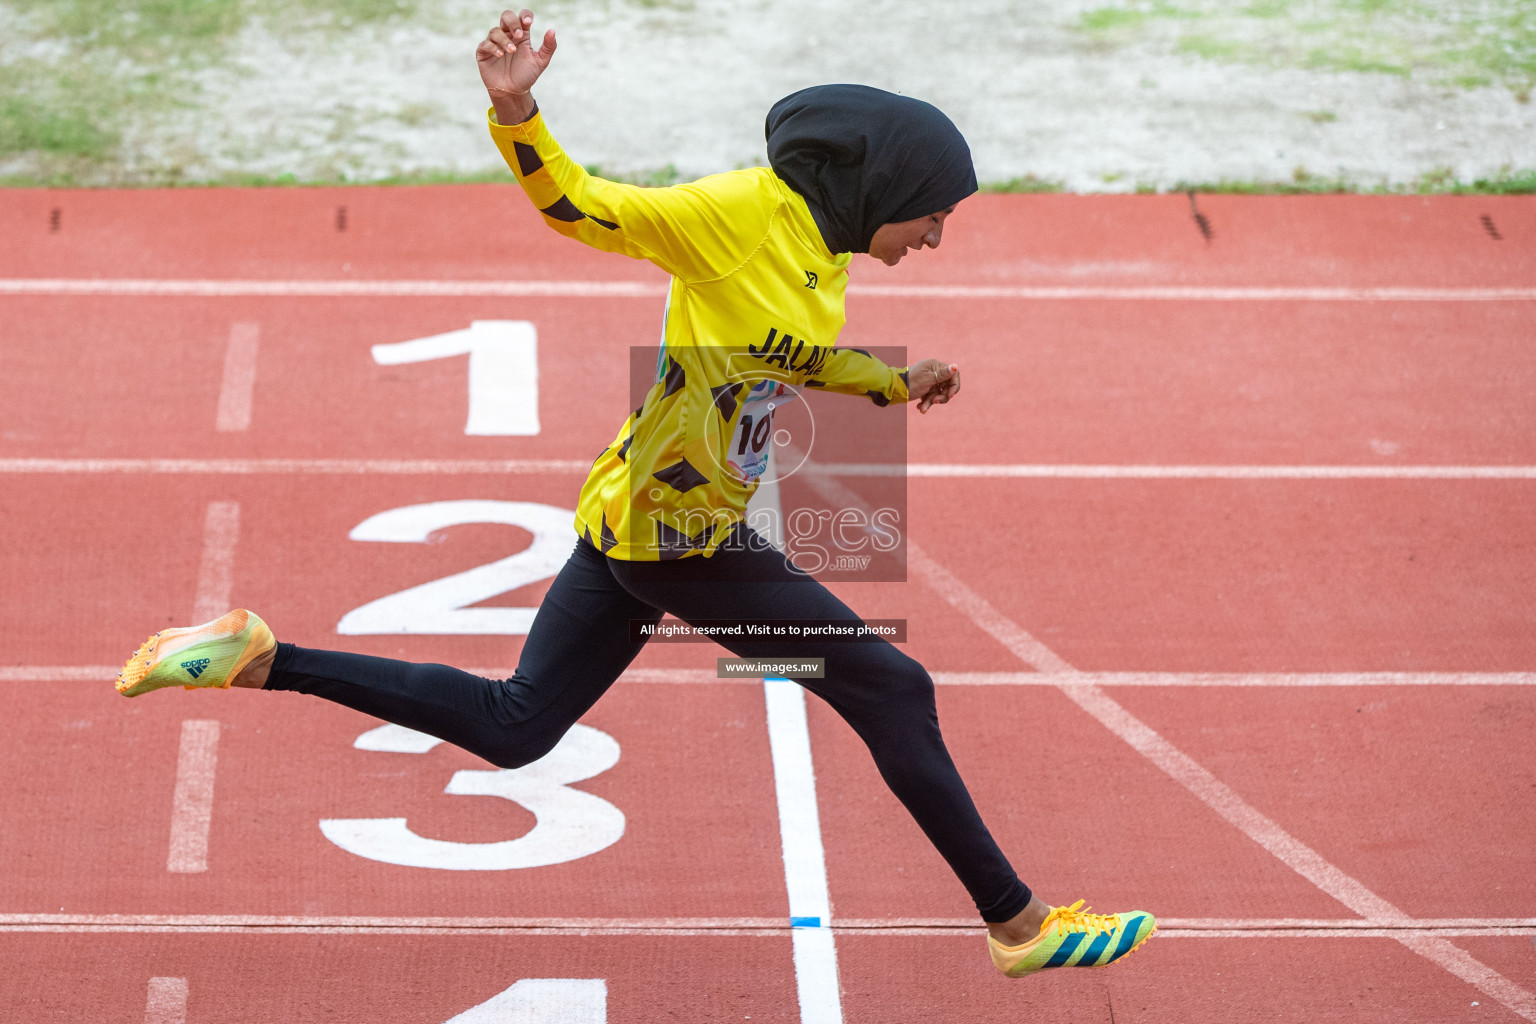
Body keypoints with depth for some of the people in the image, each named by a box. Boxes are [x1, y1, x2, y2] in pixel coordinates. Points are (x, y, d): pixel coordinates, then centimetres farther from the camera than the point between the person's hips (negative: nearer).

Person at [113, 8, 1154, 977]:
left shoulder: (821, 247, 10)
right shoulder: (743, 212, -17)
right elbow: (581, 206, -21)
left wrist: (898, 383, 25)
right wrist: (515, 114, -36)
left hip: (630, 521, 9)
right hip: (681, 537, -9)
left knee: (513, 725, 14)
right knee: (894, 692, 0)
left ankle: (257, 658, 13)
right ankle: (1019, 921, 10)